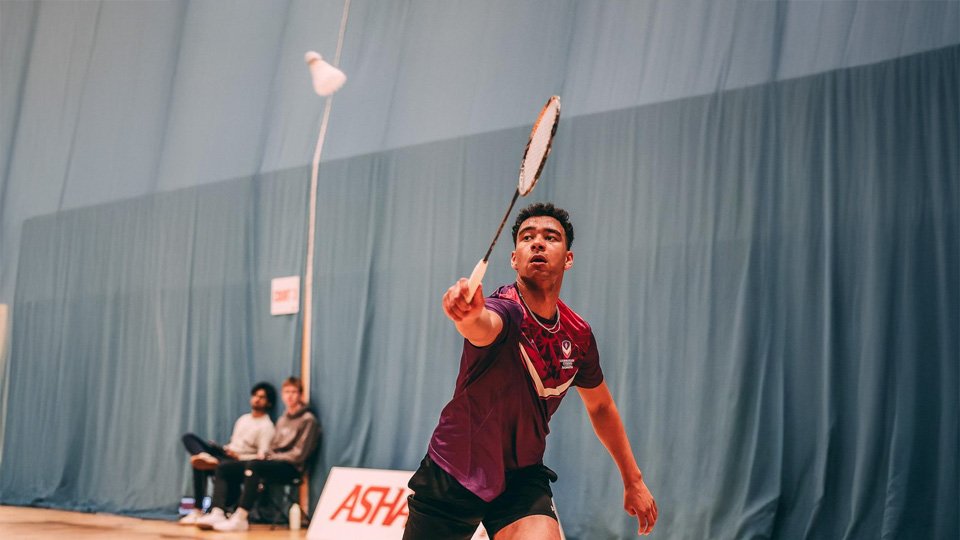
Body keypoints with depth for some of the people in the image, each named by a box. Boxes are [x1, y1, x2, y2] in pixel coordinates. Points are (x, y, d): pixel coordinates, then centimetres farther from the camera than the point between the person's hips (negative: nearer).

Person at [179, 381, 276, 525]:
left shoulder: (266, 426, -4)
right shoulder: (243, 419, 24)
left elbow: (262, 457, -13)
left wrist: (238, 457, -24)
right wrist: (224, 448, 5)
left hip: (239, 461, -9)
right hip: (225, 453, 9)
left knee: (200, 467, -34)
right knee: (189, 437, -13)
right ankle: (205, 457, -41)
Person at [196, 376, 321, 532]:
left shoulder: (308, 420, -1)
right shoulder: (282, 420, 24)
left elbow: (299, 455, -9)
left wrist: (271, 457, -10)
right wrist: (265, 455, 0)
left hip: (289, 467, -8)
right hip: (272, 462, 8)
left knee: (253, 466, -37)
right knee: (224, 468, -7)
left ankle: (240, 518, -43)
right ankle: (217, 513, -24)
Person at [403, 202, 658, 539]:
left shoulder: (578, 335, -4)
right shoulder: (506, 308, -22)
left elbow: (600, 406, 14)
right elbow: (483, 327, -48)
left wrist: (633, 480, 17)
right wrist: (468, 315, -72)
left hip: (522, 478, 3)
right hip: (451, 473, -3)